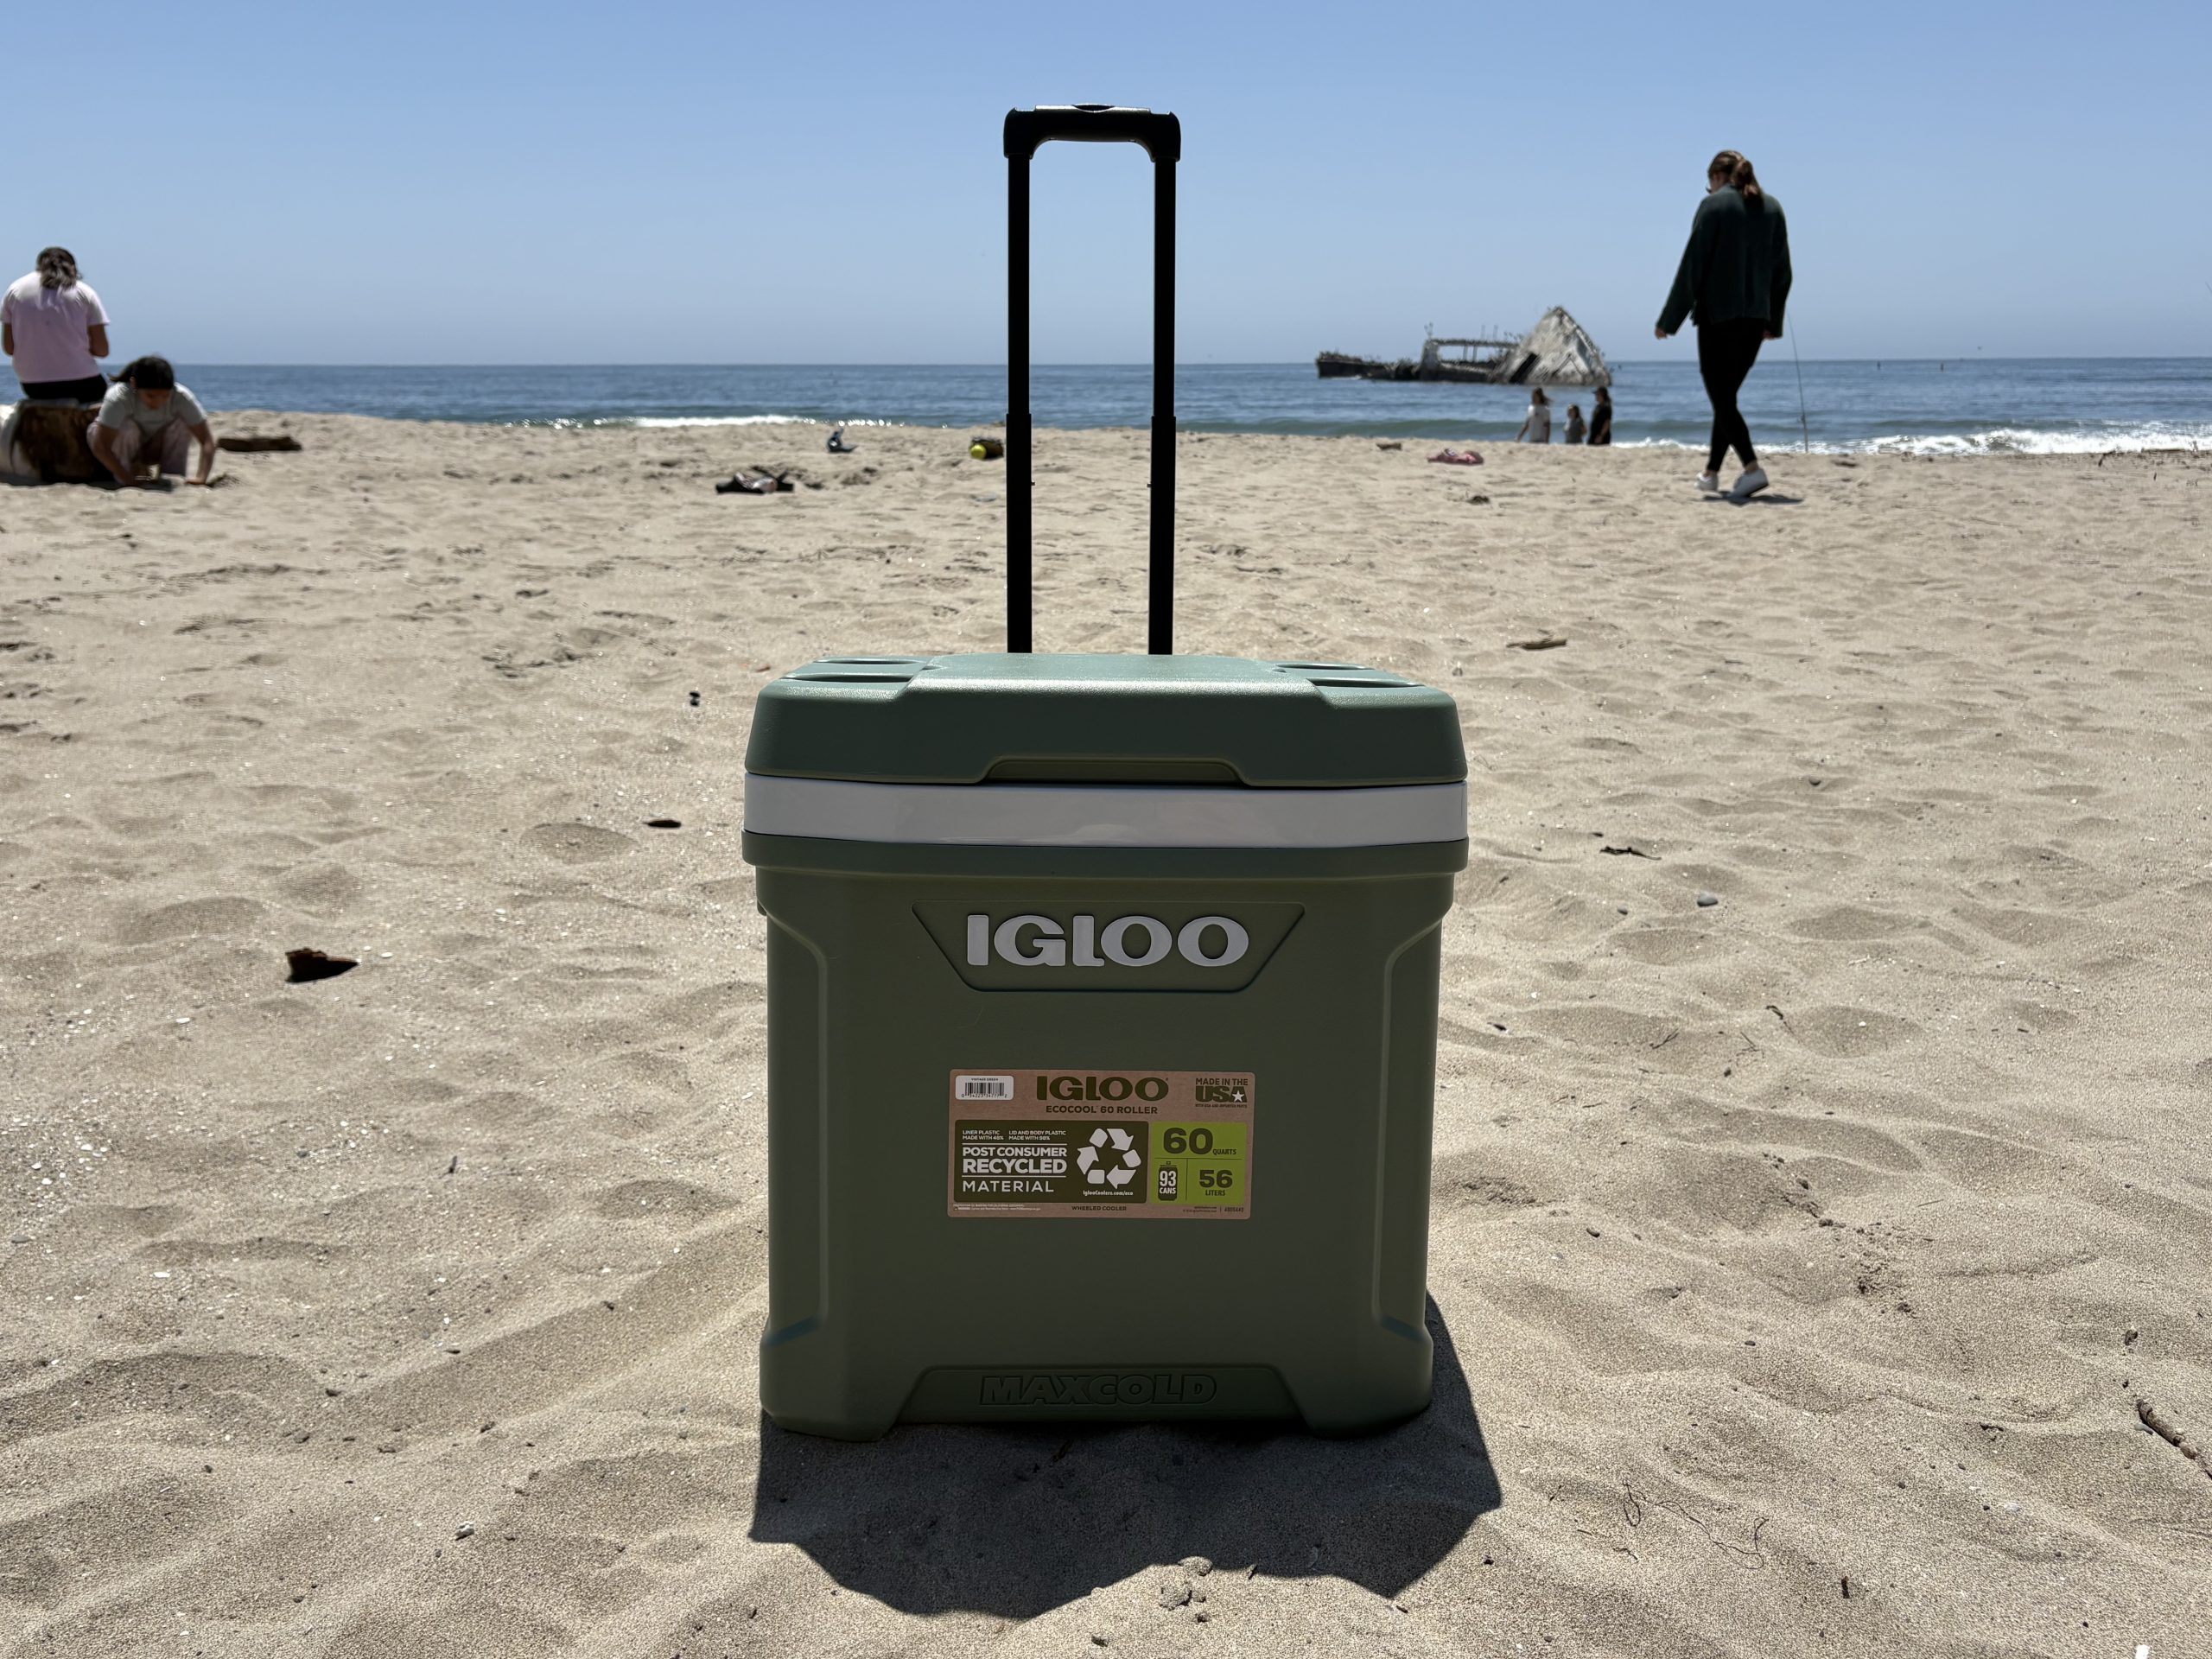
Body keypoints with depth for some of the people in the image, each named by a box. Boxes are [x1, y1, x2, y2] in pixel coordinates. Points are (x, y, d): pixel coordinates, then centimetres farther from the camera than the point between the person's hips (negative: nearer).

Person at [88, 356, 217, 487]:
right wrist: (128, 479, -46)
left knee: (182, 424, -24)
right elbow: (100, 447, -39)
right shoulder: (118, 398, -35)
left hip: (154, 446, 3)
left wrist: (201, 478, -44)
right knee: (126, 426, -34)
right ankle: (123, 481, -18)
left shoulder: (181, 397, -28)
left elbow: (207, 439, -30)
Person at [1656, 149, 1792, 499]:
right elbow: (1782, 271, 13)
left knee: (1721, 396, -5)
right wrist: (1774, 321, 21)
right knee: (1726, 394, 17)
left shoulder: (1714, 205, -6)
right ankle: (1712, 471, 22)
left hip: (1718, 315, -6)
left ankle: (1752, 468, -21)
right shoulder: (1772, 208, 11)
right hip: (1756, 317, 6)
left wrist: (1670, 321, -4)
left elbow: (1692, 266, -8)